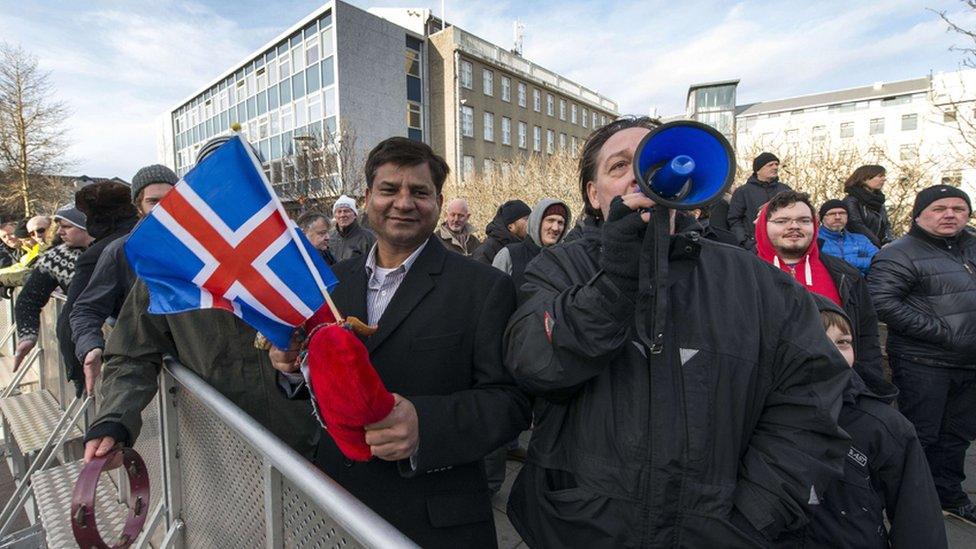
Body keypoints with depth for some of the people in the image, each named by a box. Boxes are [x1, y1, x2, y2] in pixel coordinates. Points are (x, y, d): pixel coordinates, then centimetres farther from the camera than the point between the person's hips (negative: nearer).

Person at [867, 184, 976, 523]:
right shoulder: (900, 254, -12)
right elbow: (882, 302, -23)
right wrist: (944, 333, -21)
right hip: (923, 364, -7)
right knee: (920, 436, 3)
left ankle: (948, 495, 36)